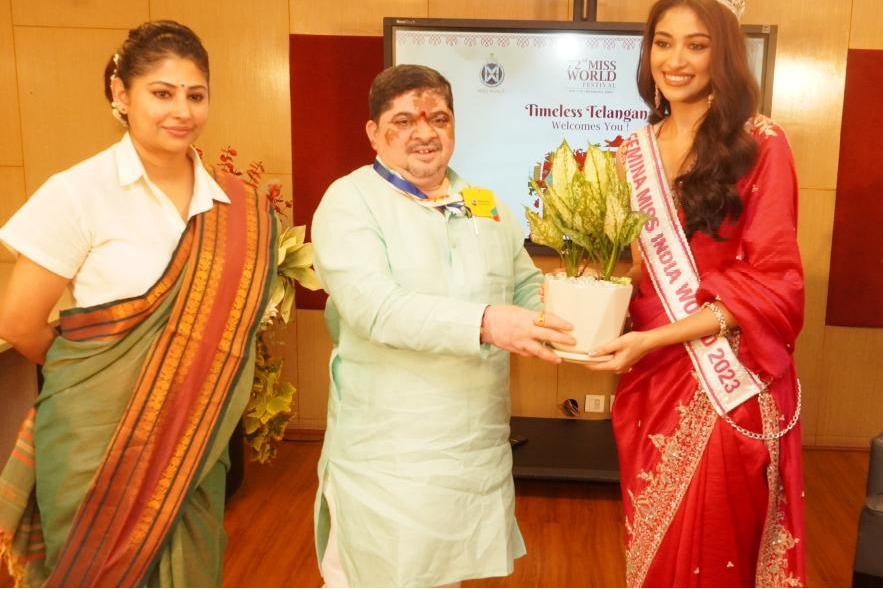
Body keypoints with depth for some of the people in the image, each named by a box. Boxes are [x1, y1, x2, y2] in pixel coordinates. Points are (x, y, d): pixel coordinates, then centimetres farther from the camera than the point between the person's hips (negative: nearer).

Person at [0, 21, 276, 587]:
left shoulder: (233, 206, -3)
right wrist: (91, 372, 5)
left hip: (197, 440, 4)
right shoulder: (78, 193, -14)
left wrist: (205, 395, 3)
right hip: (98, 441, -3)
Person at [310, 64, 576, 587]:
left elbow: (529, 287, 14)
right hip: (387, 456, -5)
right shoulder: (350, 201, -9)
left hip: (480, 446, 5)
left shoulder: (487, 205, 10)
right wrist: (483, 323, -34)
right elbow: (373, 306, -23)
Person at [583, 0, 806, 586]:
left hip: (729, 383, -4)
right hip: (649, 379, 5)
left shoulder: (760, 144, -8)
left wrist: (656, 338, -19)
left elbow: (773, 283, -11)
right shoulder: (636, 152, 8)